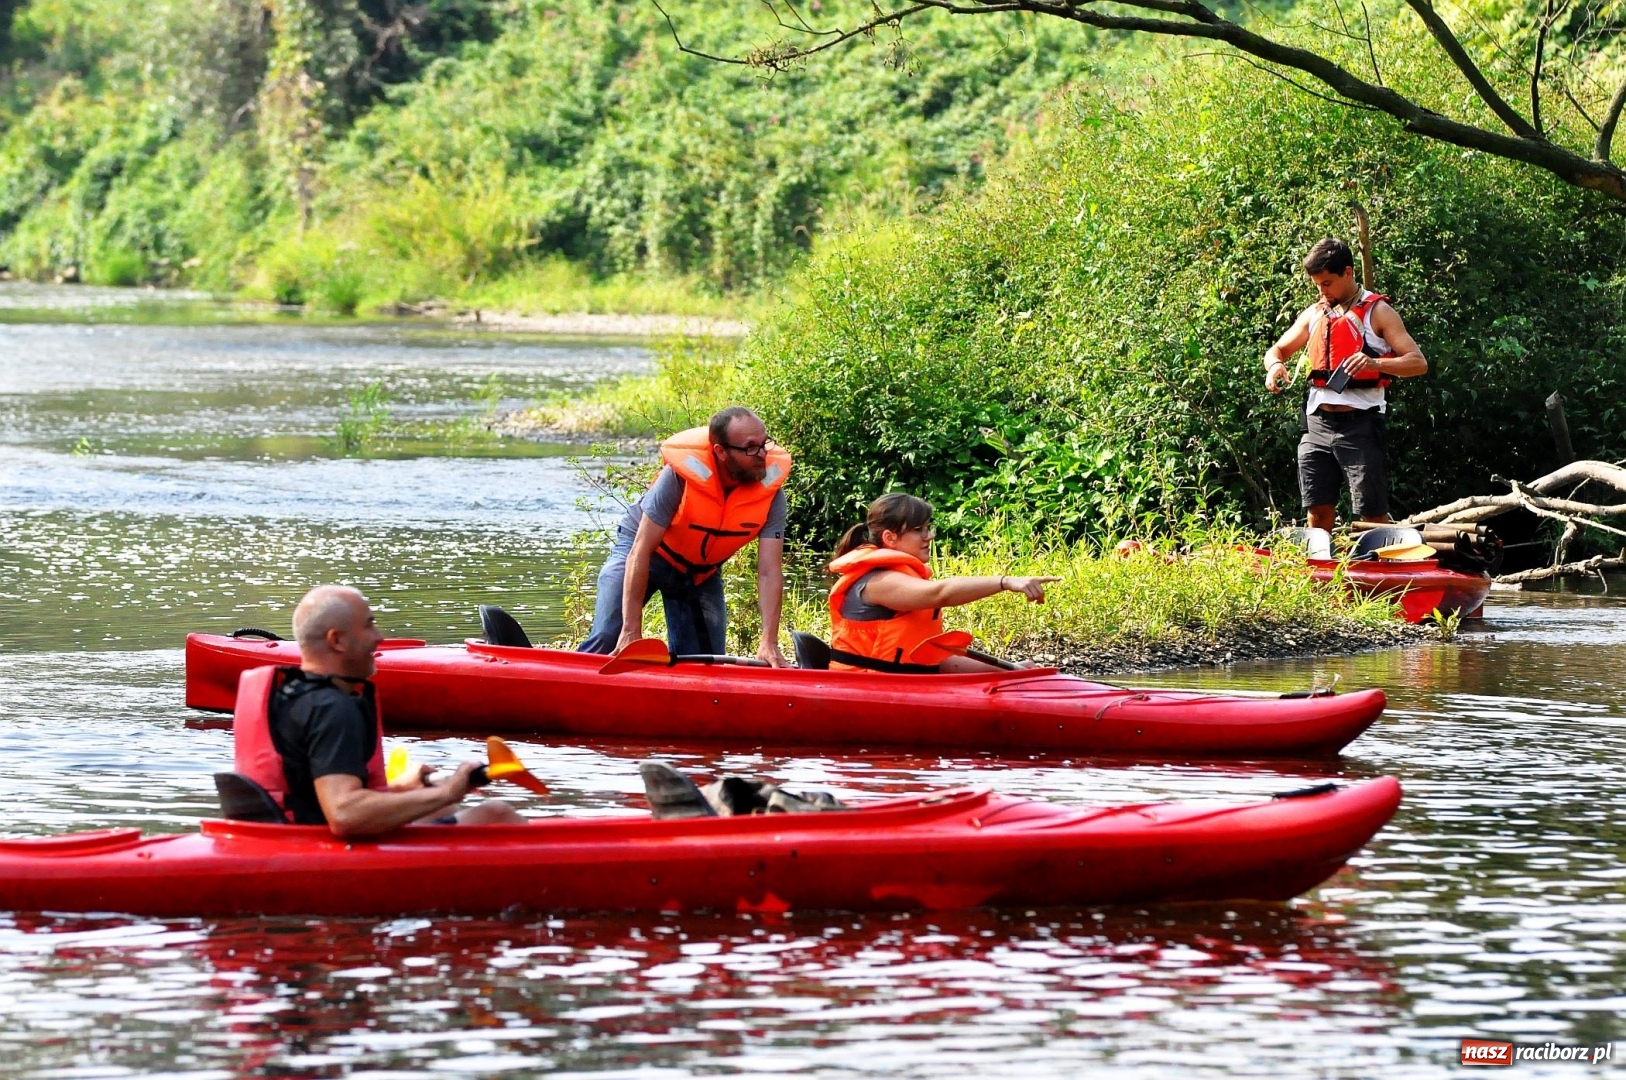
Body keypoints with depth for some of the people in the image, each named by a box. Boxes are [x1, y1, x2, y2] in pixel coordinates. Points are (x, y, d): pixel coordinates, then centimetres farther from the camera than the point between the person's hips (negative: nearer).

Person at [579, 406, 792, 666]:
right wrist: (632, 631, -35)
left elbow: (770, 572, -25)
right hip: (646, 549, -4)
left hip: (702, 570, 4)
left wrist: (769, 644, -36)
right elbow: (641, 551, -32)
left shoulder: (771, 490, -24)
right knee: (606, 640, -20)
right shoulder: (682, 474, -34)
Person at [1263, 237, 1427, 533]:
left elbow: (1418, 362, -10)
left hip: (1359, 423, -5)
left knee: (1373, 515, -7)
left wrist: (1375, 363, -29)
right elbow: (1278, 350, 21)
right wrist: (1275, 365, -5)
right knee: (1318, 512, 6)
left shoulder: (1377, 312, -3)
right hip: (1318, 422, 5)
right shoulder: (1314, 314, 13)